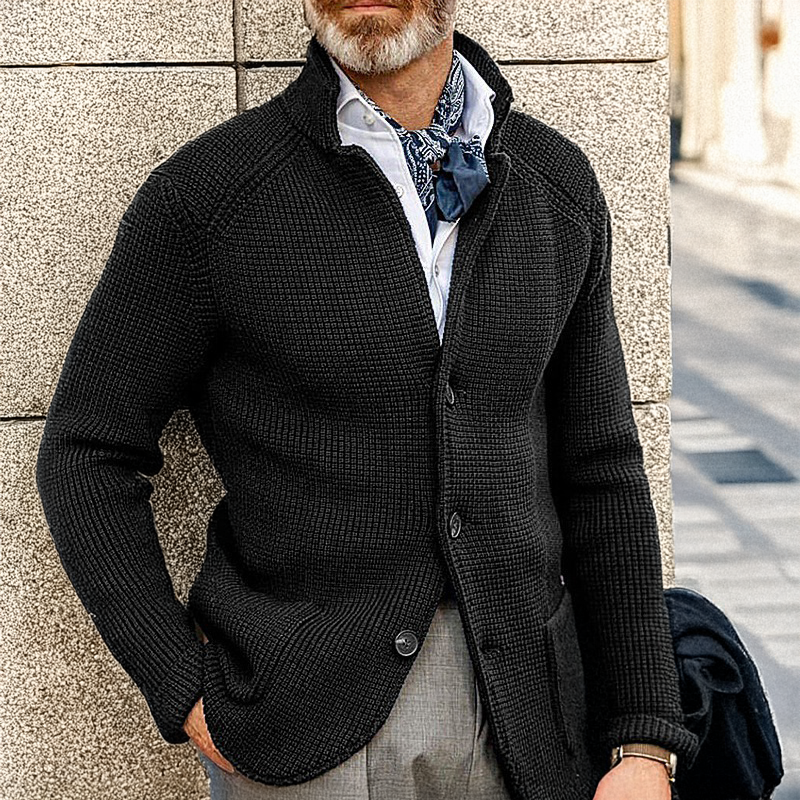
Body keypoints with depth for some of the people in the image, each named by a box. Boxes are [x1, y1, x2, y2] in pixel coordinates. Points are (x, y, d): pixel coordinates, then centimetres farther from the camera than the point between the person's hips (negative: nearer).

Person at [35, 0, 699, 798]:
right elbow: (85, 455, -2)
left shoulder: (558, 188, 3)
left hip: (521, 730, 3)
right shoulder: (205, 192, -8)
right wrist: (186, 701, -9)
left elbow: (596, 471, 6)